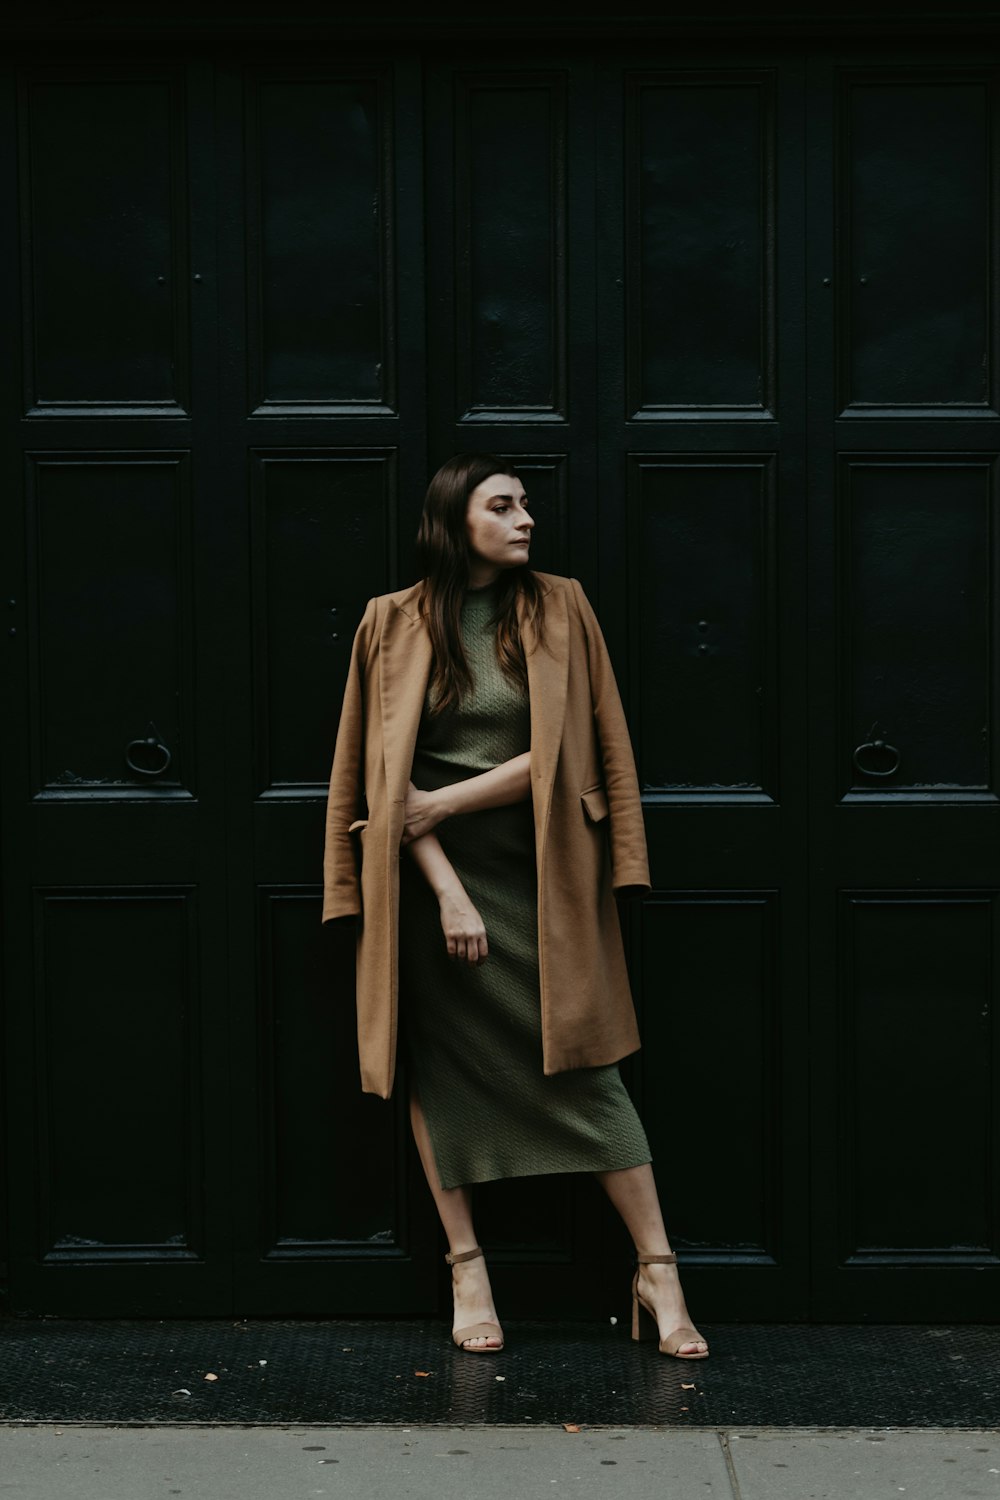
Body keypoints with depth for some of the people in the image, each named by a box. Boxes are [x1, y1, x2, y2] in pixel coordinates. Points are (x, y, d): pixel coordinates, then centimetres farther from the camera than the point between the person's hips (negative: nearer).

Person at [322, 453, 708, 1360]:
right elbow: (386, 772, -2)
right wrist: (447, 888, -11)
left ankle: (658, 1274, 2)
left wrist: (444, 801, -10)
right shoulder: (395, 622, 1)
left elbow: (561, 752, -4)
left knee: (584, 1065, -3)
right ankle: (467, 1273, 14)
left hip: (537, 871, 0)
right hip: (430, 871, 0)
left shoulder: (559, 609, 3)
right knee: (440, 1063, 3)